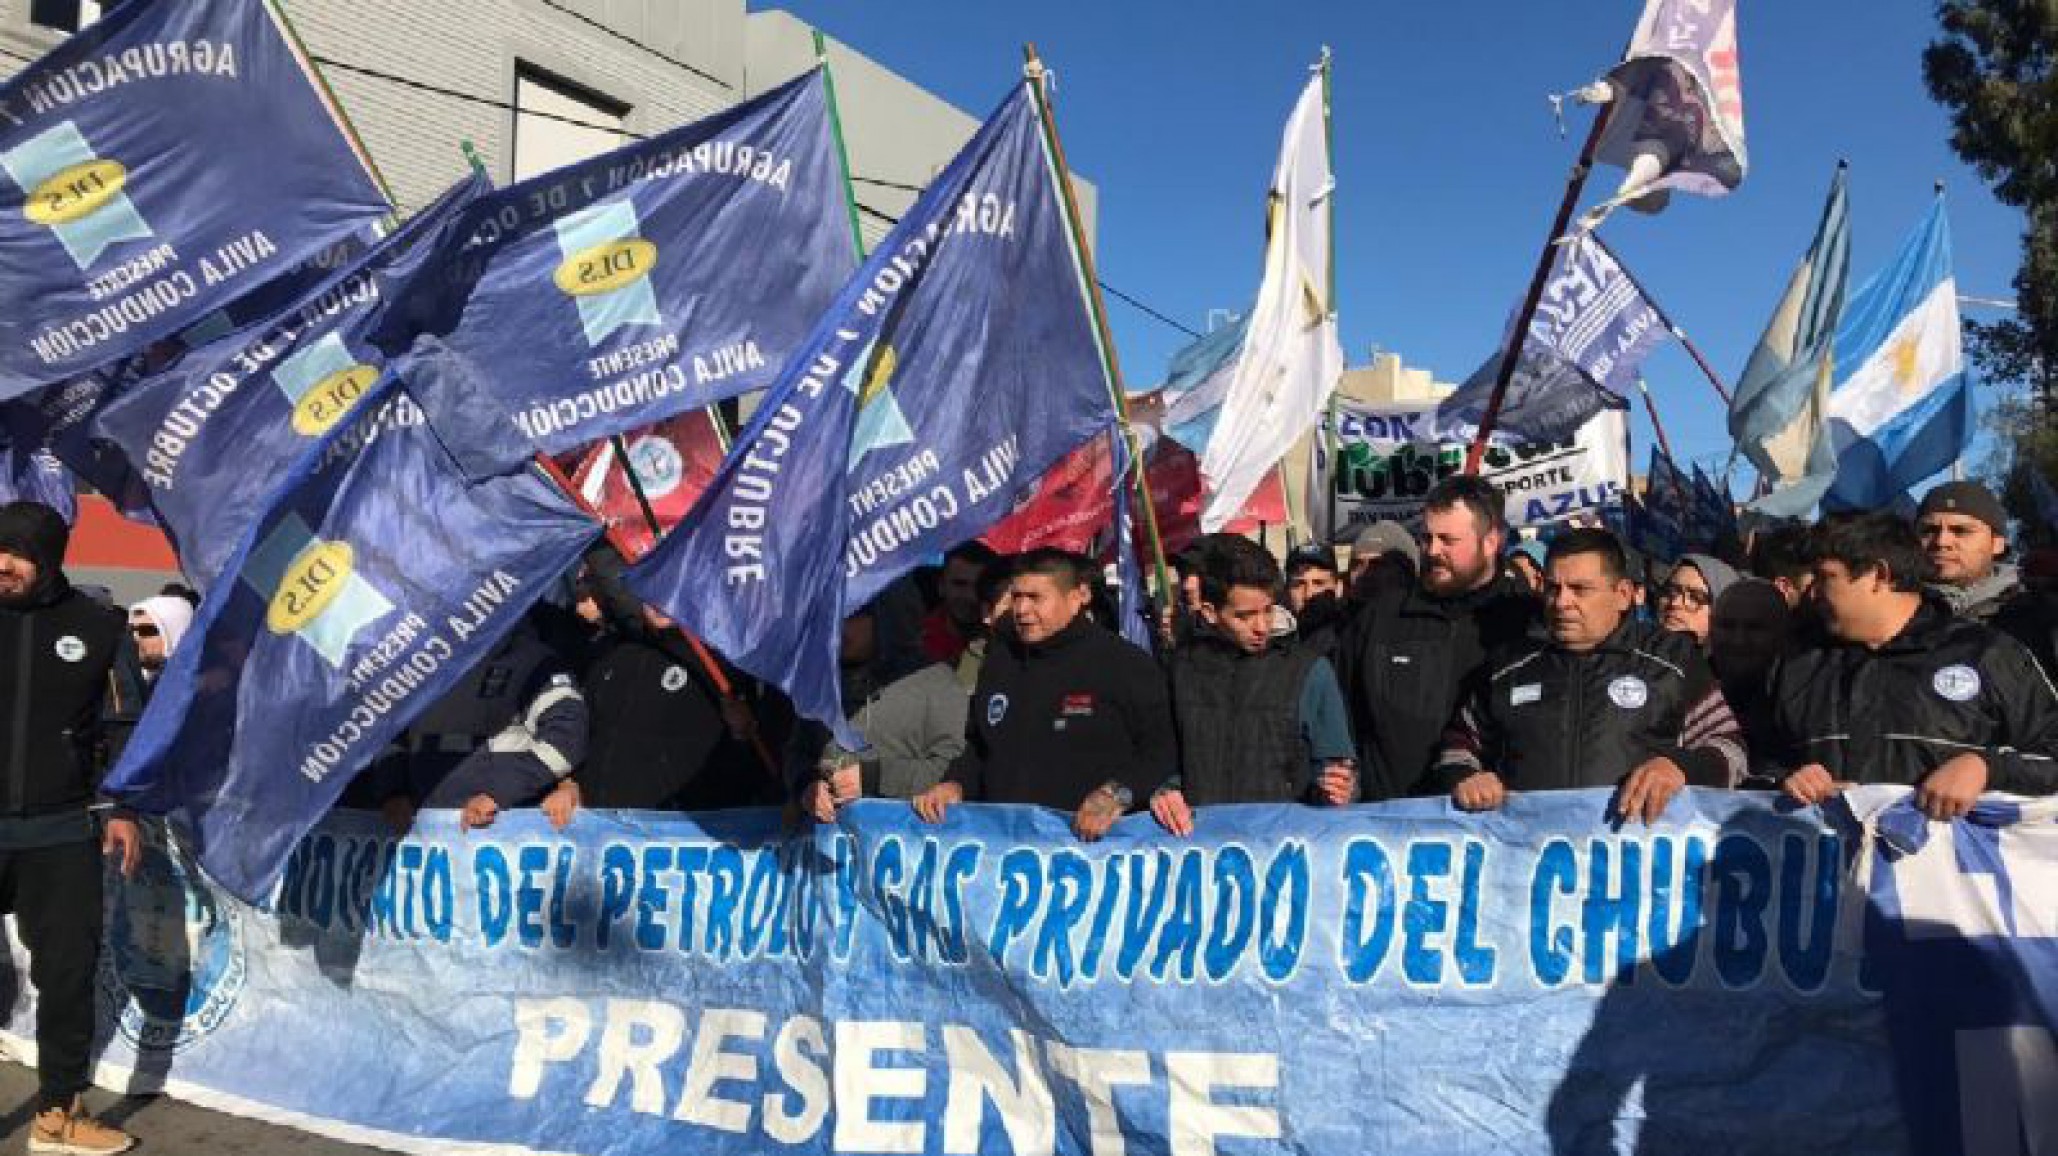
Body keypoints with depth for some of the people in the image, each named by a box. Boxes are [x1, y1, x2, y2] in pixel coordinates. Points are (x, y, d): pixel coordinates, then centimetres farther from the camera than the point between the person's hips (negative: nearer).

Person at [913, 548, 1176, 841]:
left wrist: (1118, 793, -15)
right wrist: (955, 784, 12)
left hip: (1087, 838, -4)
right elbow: (977, 747, 30)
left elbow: (1163, 750, -1)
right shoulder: (999, 660, 21)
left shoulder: (1127, 665, 2)